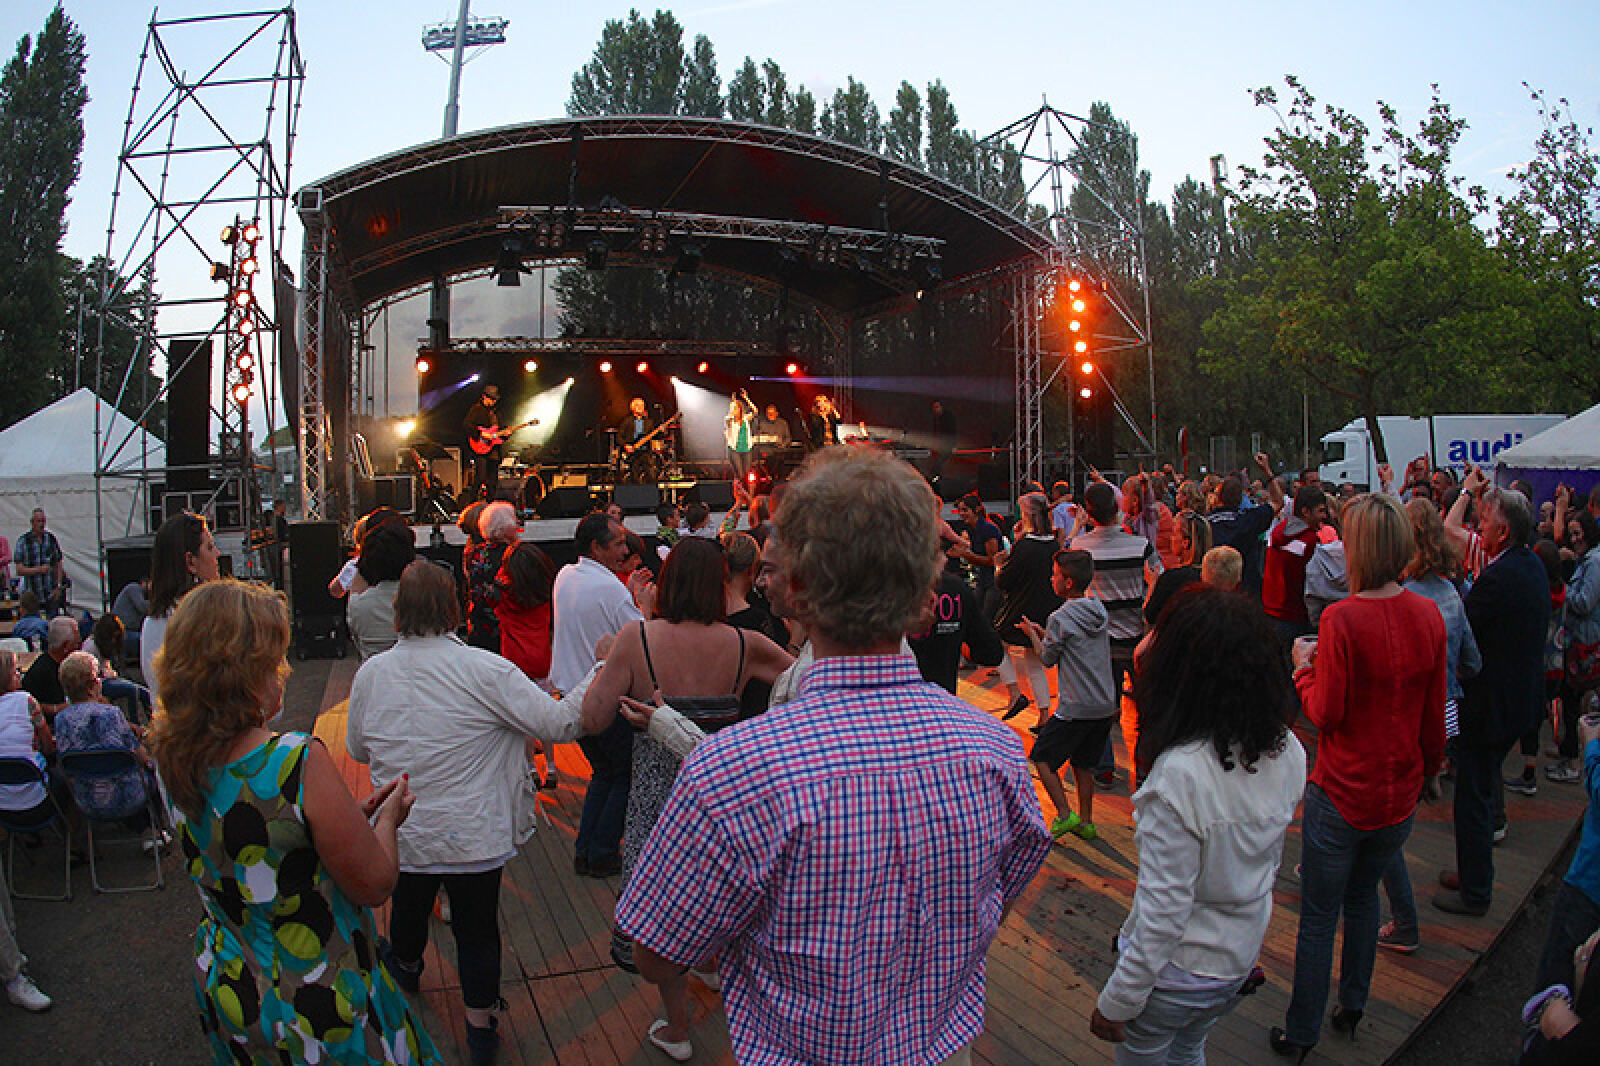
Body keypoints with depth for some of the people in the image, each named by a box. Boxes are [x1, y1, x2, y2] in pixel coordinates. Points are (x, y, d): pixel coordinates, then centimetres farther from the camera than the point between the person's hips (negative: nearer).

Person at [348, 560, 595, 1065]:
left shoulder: (370, 673, -9)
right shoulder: (484, 669, -23)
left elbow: (357, 748, 7)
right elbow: (559, 721, -21)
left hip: (401, 834, 4)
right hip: (474, 836, -4)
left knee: (408, 907, 29)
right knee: (477, 927, 15)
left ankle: (406, 968, 58)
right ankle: (480, 1025, 27)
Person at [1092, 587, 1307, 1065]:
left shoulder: (1180, 775, -33)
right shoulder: (1287, 751, -12)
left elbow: (1164, 913, -26)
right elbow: (1271, 859, 3)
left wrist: (1115, 1002, -16)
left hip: (1177, 971, -6)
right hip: (1242, 958, 6)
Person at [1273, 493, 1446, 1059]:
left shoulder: (1341, 618, -23)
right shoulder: (1429, 615, -5)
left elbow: (1326, 714, -18)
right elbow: (1435, 714, 4)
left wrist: (1303, 667, -2)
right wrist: (1427, 769, 20)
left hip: (1342, 794, -6)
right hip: (1401, 793, 6)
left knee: (1318, 917, 8)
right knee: (1364, 895, 26)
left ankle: (1301, 1033, 21)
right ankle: (1353, 1005, 40)